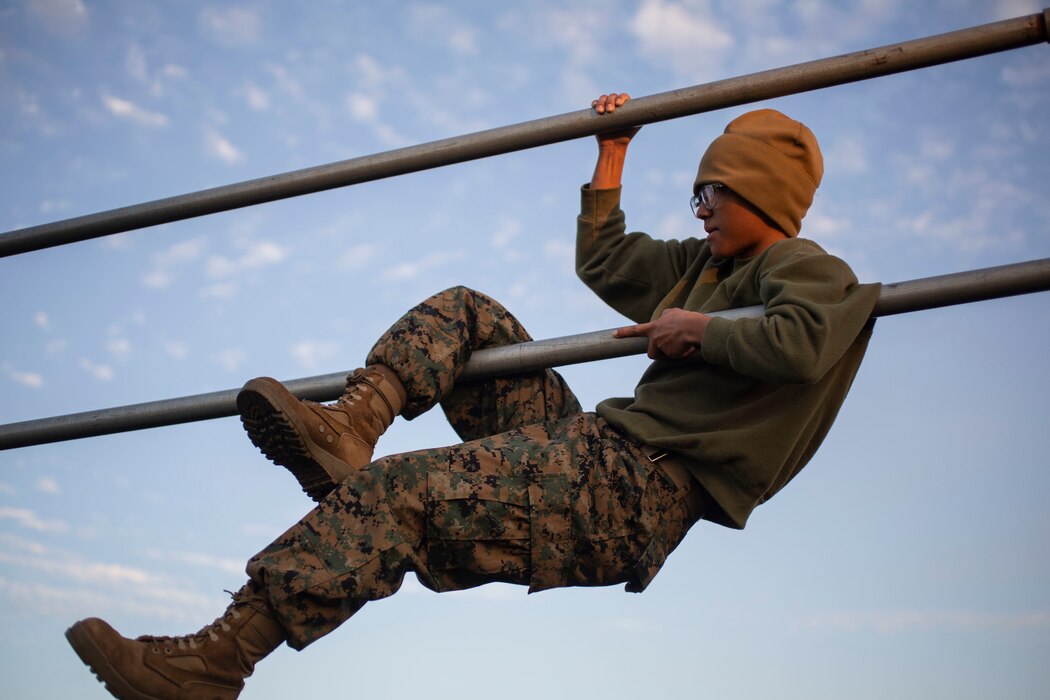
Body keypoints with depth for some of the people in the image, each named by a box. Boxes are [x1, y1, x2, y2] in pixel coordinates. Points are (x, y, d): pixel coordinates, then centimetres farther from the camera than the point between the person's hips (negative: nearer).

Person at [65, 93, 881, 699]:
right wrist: (613, 154, 39)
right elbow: (602, 264, 35)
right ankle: (347, 430, -15)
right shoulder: (707, 262, 27)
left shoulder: (806, 269, 1)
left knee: (396, 491, -24)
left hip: (636, 496, -9)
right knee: (464, 311, 11)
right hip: (600, 444, 9)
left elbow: (802, 345, -24)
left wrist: (700, 329, -14)